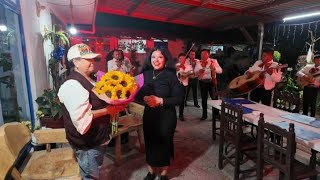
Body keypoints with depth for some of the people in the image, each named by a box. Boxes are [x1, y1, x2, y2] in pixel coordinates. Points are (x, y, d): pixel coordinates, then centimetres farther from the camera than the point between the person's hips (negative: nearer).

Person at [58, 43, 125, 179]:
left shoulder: (87, 80, 7)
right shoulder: (73, 85, -24)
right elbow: (82, 118, -30)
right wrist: (108, 110, -27)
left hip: (97, 138, 9)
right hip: (87, 143, -9)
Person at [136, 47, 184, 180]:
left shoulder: (170, 76, -12)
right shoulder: (145, 74, 0)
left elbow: (179, 98, -13)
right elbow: (138, 93, 4)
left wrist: (160, 100, -21)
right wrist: (144, 98, -17)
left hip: (166, 116, -3)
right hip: (149, 114, 4)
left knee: (164, 144, 10)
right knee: (150, 143, 14)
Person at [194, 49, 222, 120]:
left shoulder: (213, 61, 1)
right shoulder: (199, 63, 3)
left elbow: (220, 71, -6)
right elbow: (195, 72, -5)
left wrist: (214, 68, -25)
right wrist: (199, 71, -26)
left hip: (212, 81, -1)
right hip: (202, 82, 1)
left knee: (214, 98, 5)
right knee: (204, 98, 8)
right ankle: (204, 114, 22)